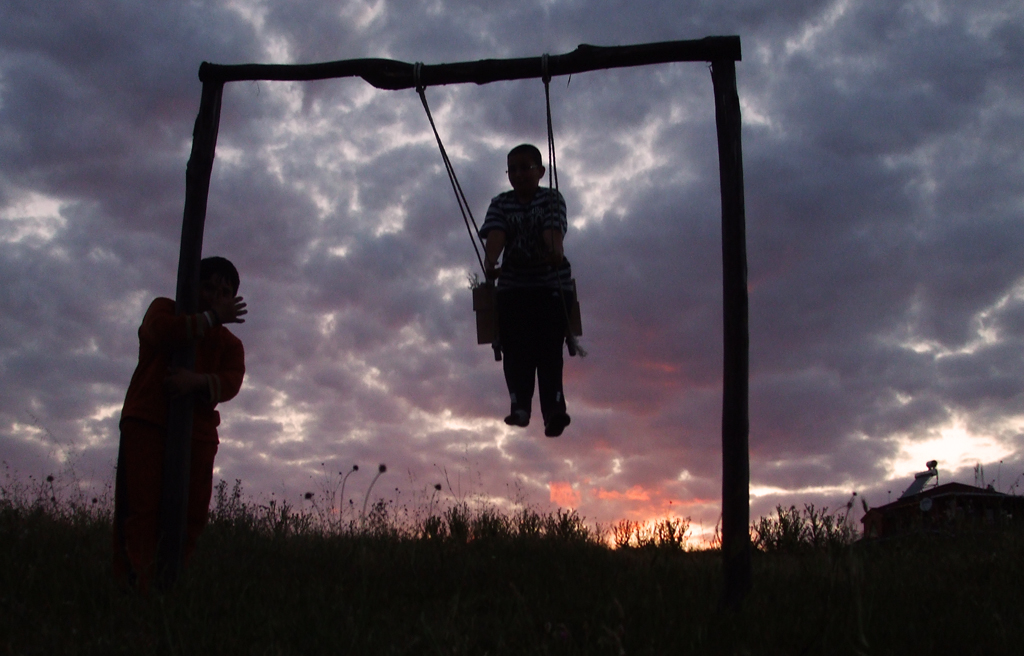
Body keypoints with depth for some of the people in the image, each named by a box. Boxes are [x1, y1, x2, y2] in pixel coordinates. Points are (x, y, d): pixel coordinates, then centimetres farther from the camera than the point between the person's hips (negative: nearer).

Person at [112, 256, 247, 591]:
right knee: (141, 509, -14)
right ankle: (132, 587, -19)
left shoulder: (231, 344, 19)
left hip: (197, 433, 3)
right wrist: (212, 318, -4)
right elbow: (159, 331, -11)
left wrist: (197, 381, -23)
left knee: (191, 515, -7)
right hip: (147, 424, -3)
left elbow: (230, 383, -2)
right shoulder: (165, 309, 15)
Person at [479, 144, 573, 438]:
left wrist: (555, 251, -41)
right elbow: (495, 233, -10)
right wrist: (490, 260, -33)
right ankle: (519, 404, -22)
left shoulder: (552, 199, 4)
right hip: (513, 287, 2)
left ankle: (554, 407, -25)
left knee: (549, 346, -15)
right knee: (516, 347, -14)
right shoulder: (500, 203, 10)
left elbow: (553, 230, -17)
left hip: (552, 284, -2)